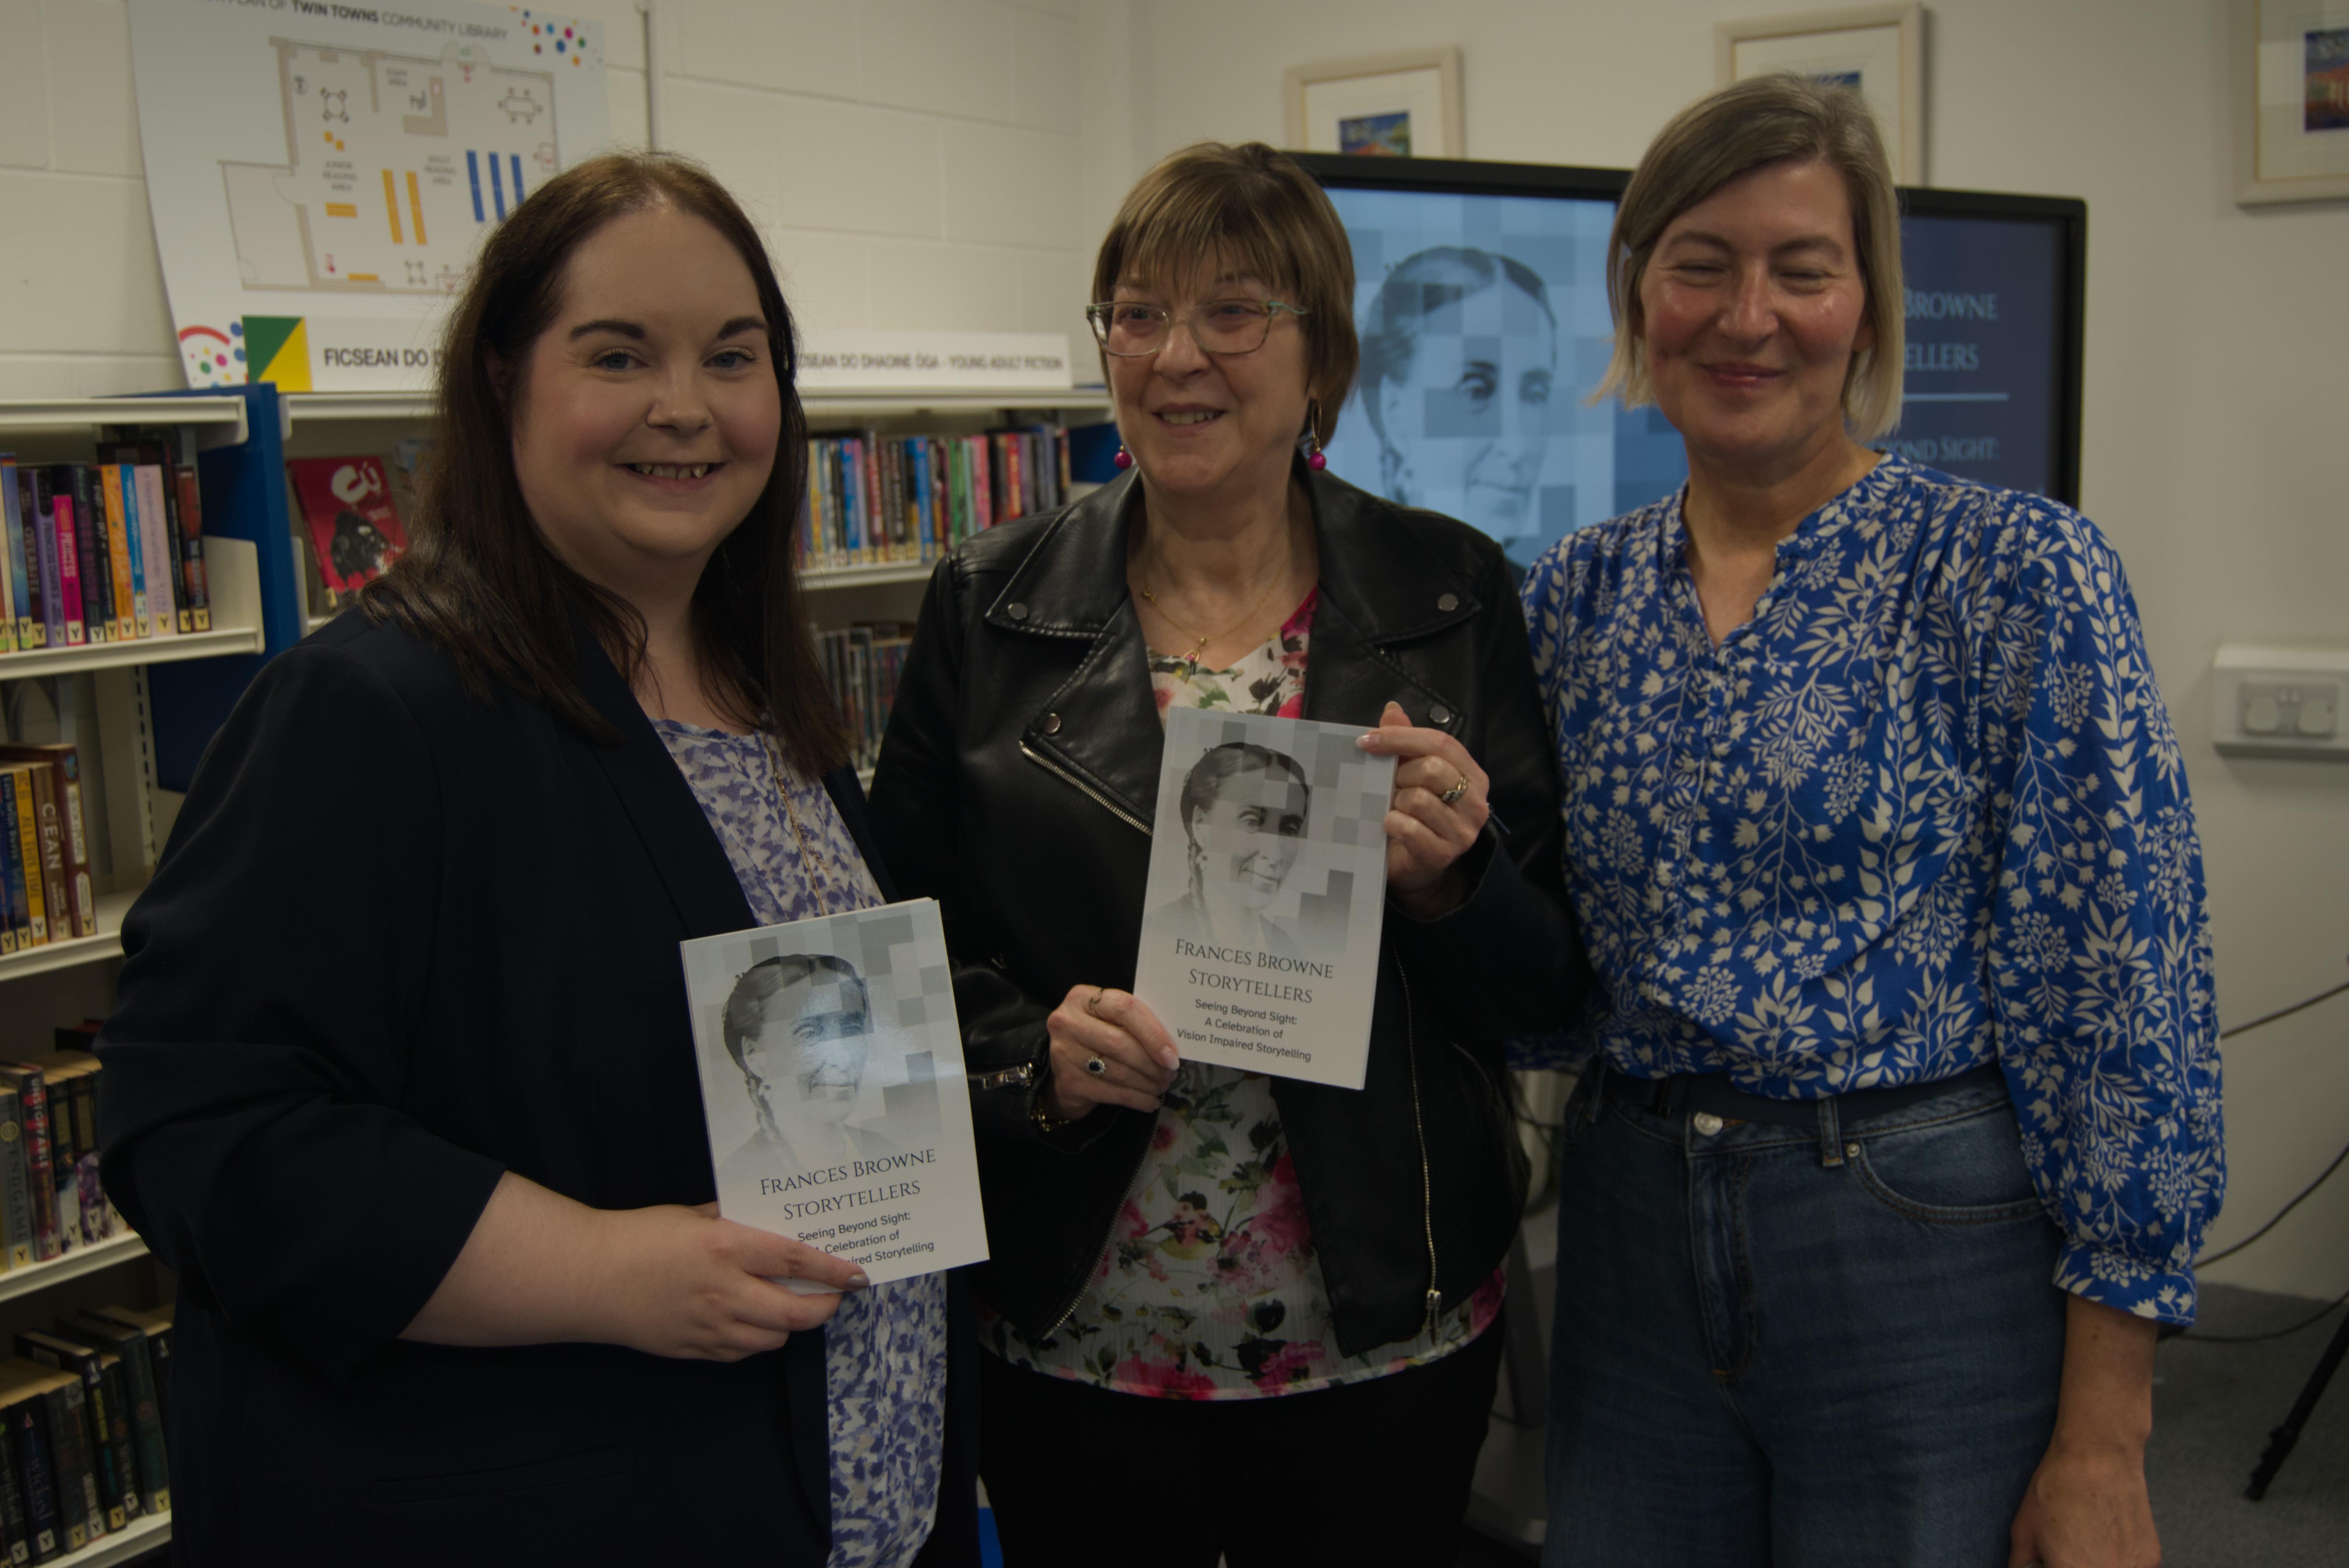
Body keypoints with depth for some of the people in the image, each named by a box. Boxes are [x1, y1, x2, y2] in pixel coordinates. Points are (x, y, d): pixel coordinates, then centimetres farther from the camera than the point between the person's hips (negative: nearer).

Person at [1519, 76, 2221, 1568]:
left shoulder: (2016, 568, -10)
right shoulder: (1579, 593, 4)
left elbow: (2124, 993, -12)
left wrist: (2103, 1444, -13)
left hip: (1934, 1255, -4)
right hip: (1634, 1242, 5)